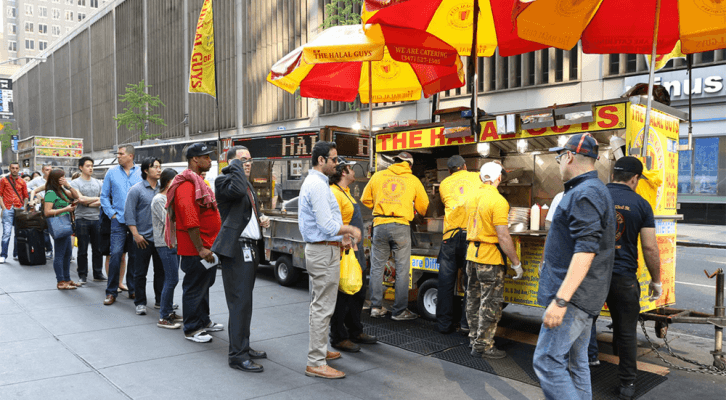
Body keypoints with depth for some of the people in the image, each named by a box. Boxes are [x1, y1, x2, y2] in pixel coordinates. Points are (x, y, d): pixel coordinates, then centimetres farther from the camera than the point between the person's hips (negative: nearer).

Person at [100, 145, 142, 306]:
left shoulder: (141, 173, 5)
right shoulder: (112, 173, 8)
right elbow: (104, 196, 13)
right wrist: (112, 213, 1)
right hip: (119, 220, 0)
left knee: (134, 256, 7)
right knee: (116, 254, -8)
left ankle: (133, 289, 18)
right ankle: (111, 292, 1)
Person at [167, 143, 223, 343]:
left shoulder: (199, 182, 17)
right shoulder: (187, 185, -19)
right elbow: (190, 221, -24)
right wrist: (200, 248, -24)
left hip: (206, 246, 11)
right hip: (195, 249, -11)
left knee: (204, 284, 20)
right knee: (194, 288, 0)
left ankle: (203, 321, 34)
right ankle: (192, 330, 11)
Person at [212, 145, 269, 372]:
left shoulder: (248, 184, 19)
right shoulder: (224, 181, -9)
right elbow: (237, 190, -32)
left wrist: (260, 221, 11)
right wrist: (236, 165, -17)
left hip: (251, 249, 10)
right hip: (235, 249, -9)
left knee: (245, 301, 16)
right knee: (240, 302, -8)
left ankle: (243, 347, 27)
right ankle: (237, 356, -1)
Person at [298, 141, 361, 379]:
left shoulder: (312, 182, 16)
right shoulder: (318, 185, -18)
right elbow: (327, 225, -23)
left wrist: (341, 236, 14)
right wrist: (351, 229, -8)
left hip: (317, 250, 11)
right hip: (324, 252, -11)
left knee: (319, 304, 19)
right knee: (323, 308, -6)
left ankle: (320, 350, 31)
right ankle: (316, 363, -1)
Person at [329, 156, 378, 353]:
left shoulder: (345, 192, 16)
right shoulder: (334, 194, -18)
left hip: (354, 253, 11)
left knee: (358, 294, 19)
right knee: (342, 298, 0)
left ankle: (355, 332, 33)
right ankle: (339, 338, 12)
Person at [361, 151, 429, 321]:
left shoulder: (378, 176, 11)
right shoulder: (413, 180, 9)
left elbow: (366, 200, 17)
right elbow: (423, 207, 17)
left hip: (380, 225, 2)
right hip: (401, 226, -2)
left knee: (377, 268, 11)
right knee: (402, 270, 4)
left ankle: (376, 307, 15)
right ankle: (399, 311, 8)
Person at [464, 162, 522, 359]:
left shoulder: (472, 196, 6)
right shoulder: (498, 201, -18)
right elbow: (503, 236, -21)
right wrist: (516, 263, -14)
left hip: (472, 254, 8)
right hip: (490, 258, -8)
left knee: (474, 299, 17)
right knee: (490, 303, 1)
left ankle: (474, 338, 29)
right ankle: (483, 346, 6)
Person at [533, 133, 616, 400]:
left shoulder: (585, 193, -16)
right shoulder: (593, 190, 18)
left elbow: (585, 250, -25)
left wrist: (561, 300, -28)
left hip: (573, 296, -11)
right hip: (582, 297, 11)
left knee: (547, 361, -9)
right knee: (575, 364, 15)